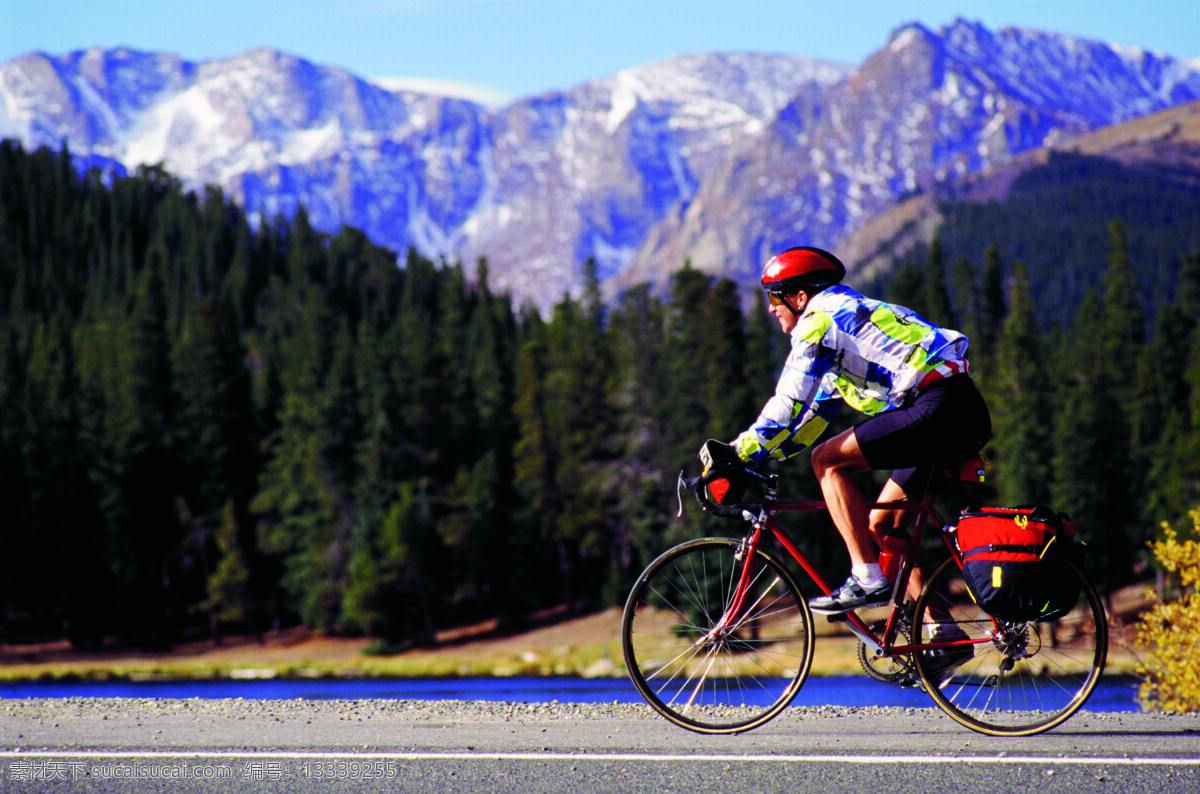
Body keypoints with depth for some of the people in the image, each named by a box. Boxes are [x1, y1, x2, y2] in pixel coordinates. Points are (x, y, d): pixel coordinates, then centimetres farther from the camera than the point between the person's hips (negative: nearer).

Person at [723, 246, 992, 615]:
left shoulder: (819, 321, -3)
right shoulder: (843, 315, 27)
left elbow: (789, 408, -8)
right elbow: (811, 415, 32)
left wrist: (738, 453, 0)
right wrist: (748, 454, 30)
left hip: (938, 408, -10)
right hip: (969, 418, 10)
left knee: (827, 459, -4)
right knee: (879, 524, 14)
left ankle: (867, 578, -9)